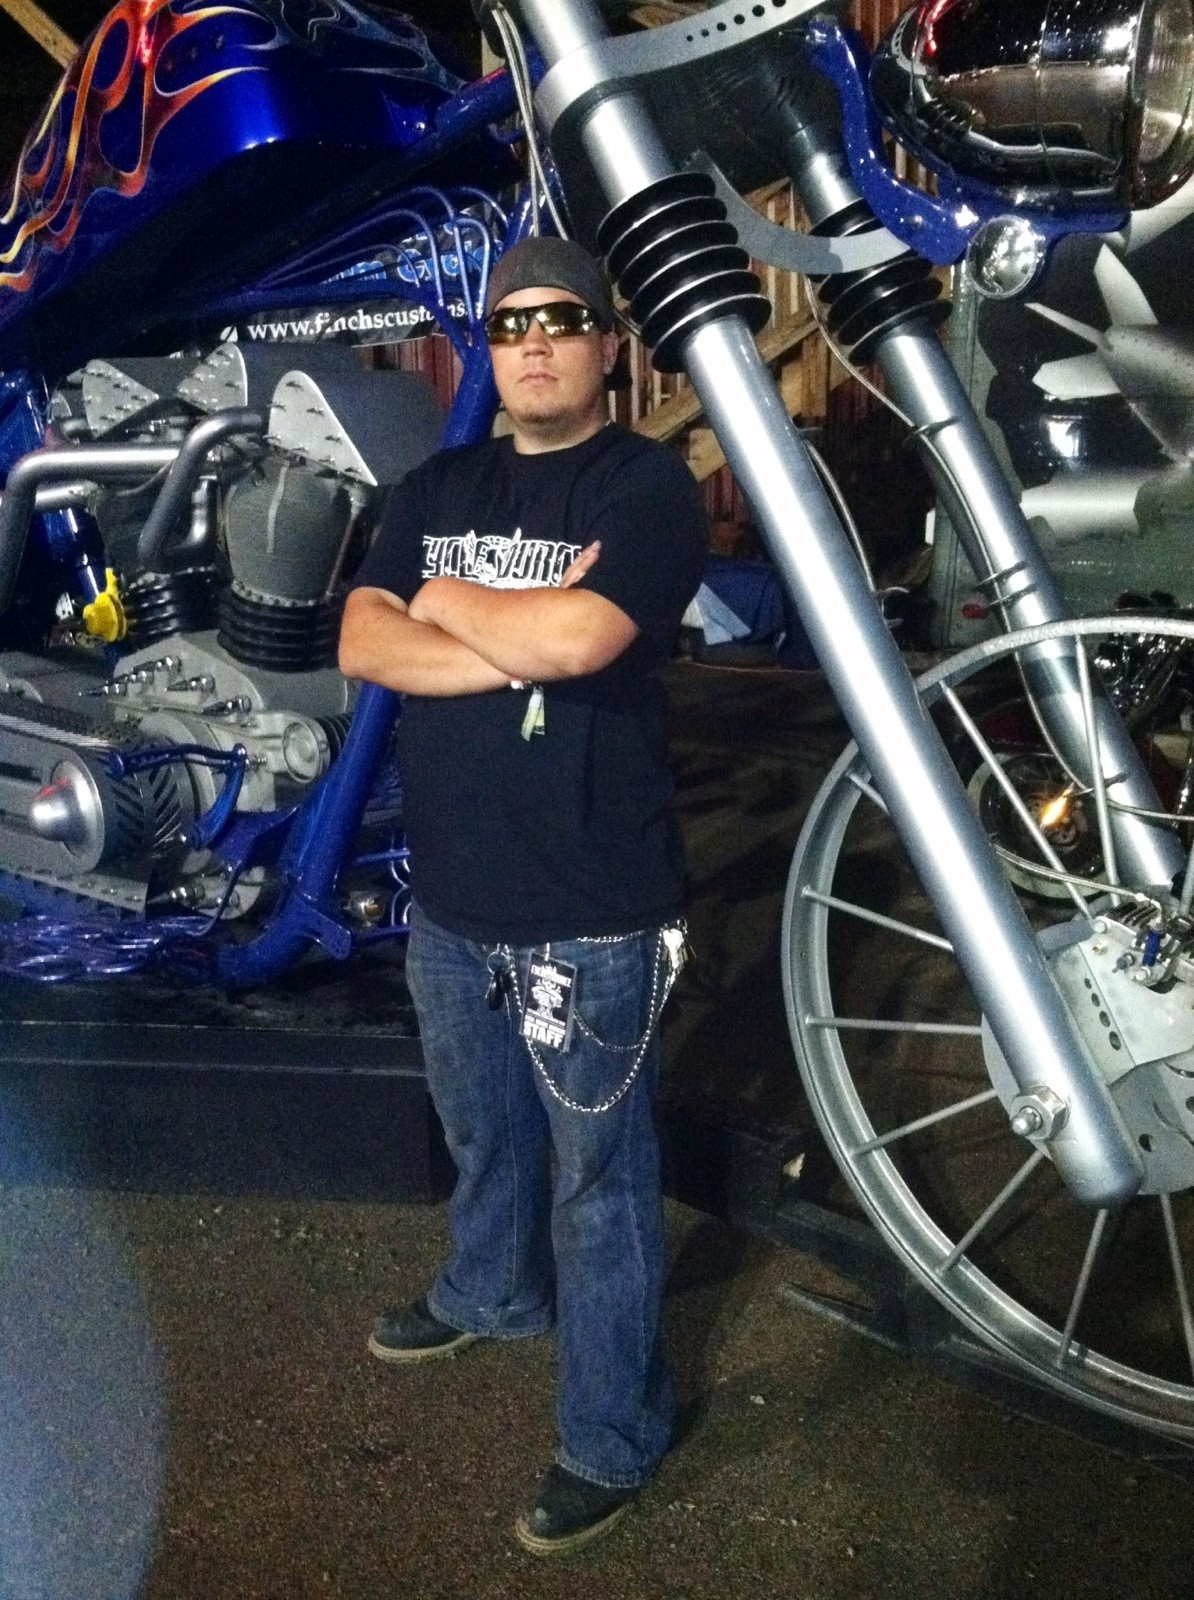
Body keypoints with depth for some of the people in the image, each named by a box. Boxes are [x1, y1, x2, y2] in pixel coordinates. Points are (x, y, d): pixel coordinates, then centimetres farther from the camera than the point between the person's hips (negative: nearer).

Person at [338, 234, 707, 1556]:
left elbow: (576, 635, -26)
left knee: (599, 1176, 7)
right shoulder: (436, 488, 9)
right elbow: (360, 644, -4)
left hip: (590, 914, -6)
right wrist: (522, 642, -16)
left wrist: (446, 603, -8)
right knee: (480, 1134, 26)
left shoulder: (647, 486, -9)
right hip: (451, 900, 6)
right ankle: (492, 1292, 53)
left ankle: (611, 1434, 24)